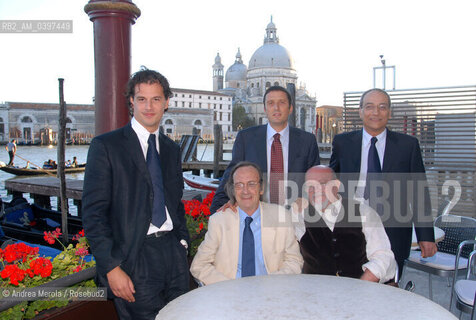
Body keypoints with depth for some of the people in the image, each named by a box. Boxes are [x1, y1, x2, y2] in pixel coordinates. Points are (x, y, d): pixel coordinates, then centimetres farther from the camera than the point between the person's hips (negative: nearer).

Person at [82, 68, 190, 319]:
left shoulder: (171, 149, 13)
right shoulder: (105, 146, -5)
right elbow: (93, 213, -9)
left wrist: (182, 240, 8)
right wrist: (111, 267, -14)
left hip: (172, 250, 5)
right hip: (134, 256, -5)